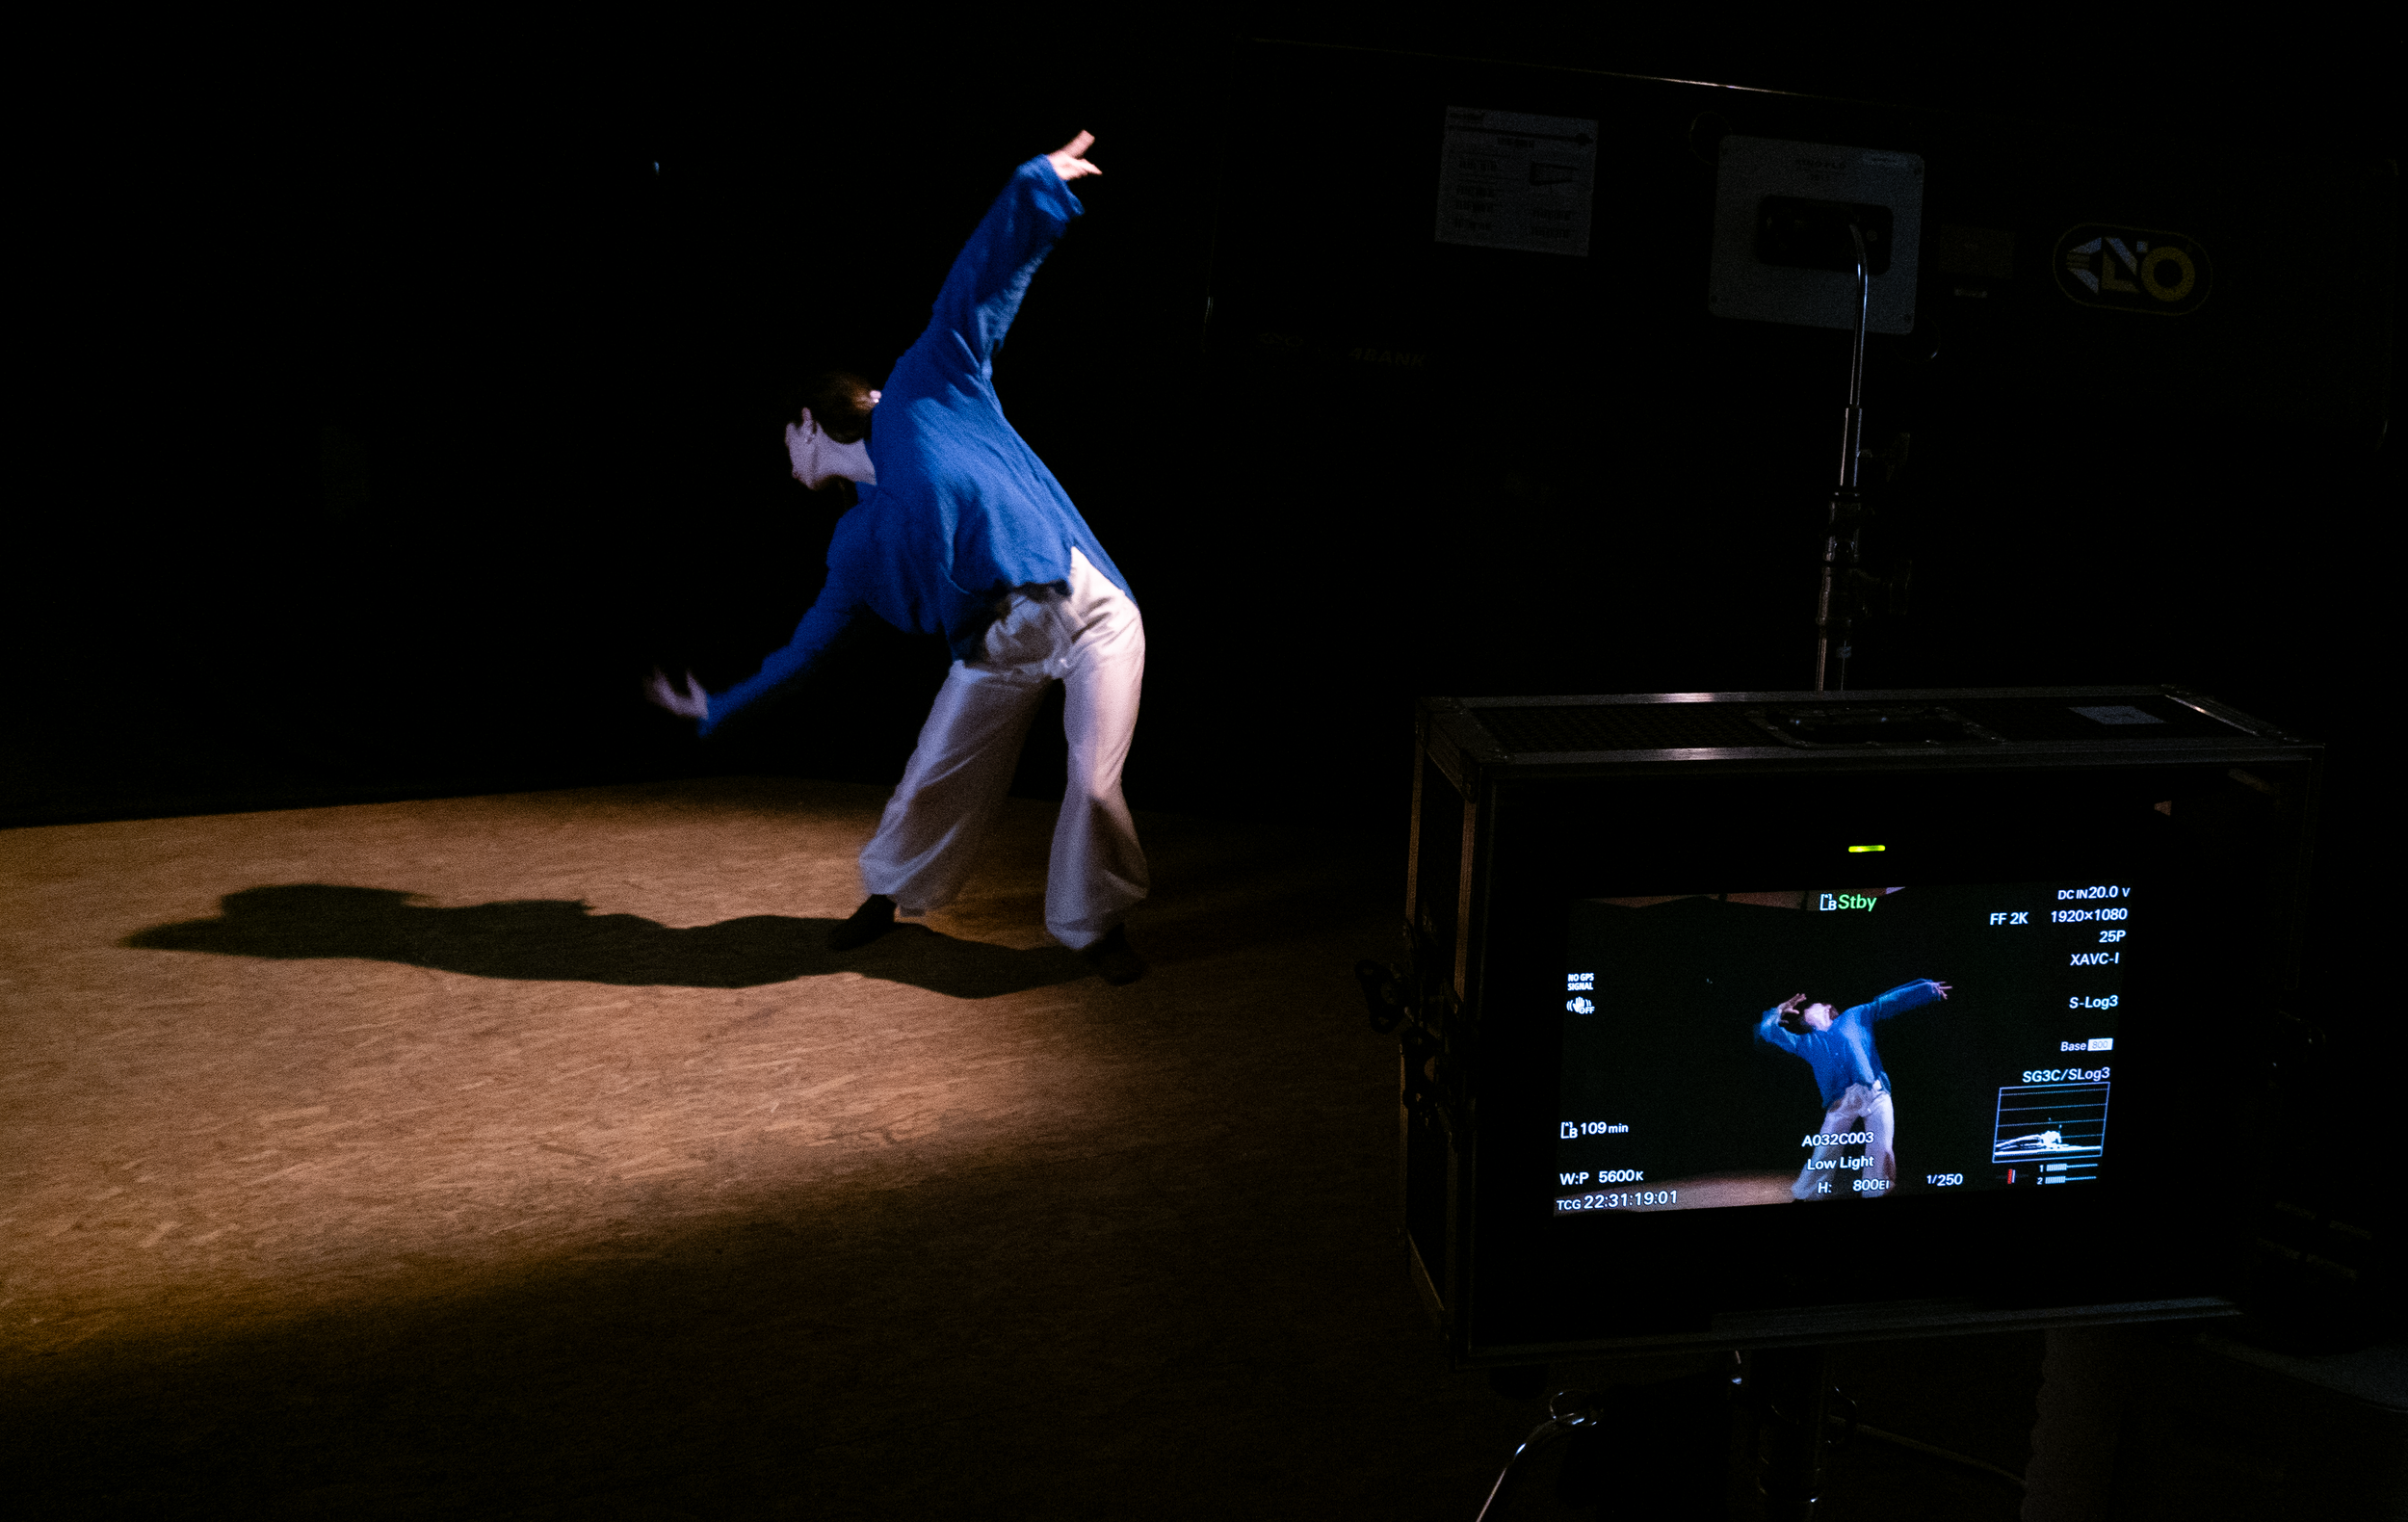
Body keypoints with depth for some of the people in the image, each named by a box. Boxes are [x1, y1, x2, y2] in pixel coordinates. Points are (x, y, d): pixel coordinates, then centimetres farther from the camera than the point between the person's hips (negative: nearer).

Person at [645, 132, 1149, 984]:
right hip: (998, 649, 5)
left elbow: (978, 288, 0)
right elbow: (806, 645, 22)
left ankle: (1096, 926, 6)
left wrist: (1036, 186, -3)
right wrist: (719, 708, 26)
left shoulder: (922, 394, 1)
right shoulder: (858, 545, 14)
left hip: (1085, 613, -5)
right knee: (932, 782, 8)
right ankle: (887, 897, 35)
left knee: (1093, 781, -15)